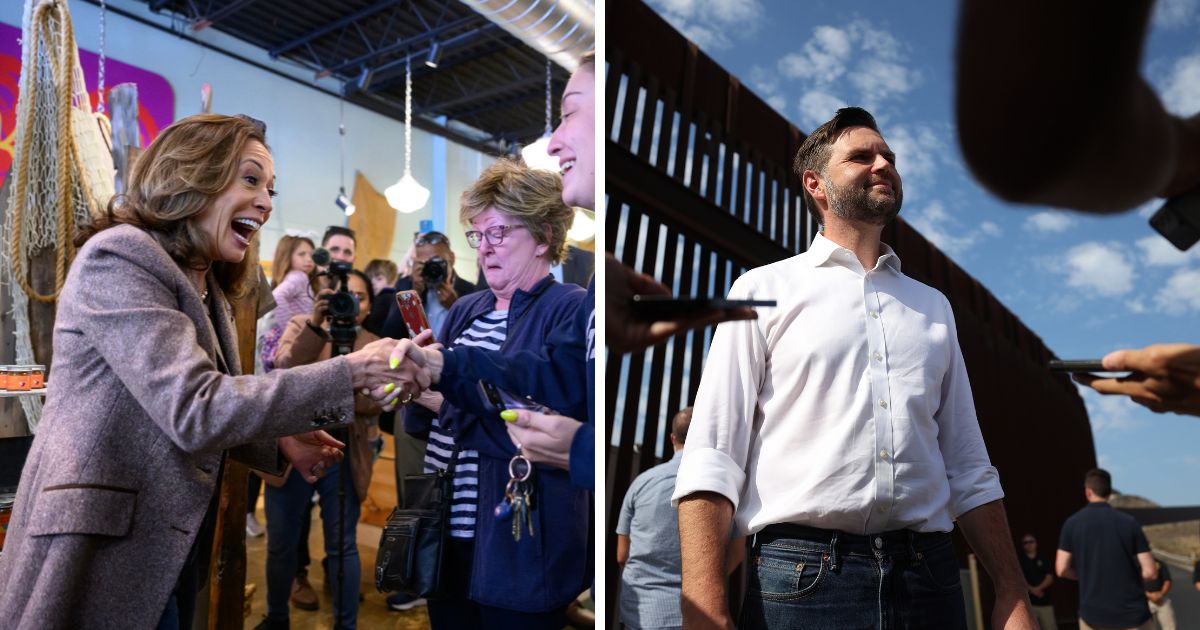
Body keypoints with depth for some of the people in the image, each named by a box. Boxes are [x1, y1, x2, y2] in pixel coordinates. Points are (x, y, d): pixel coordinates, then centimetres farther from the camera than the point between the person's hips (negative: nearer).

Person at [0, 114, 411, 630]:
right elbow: (194, 410, -27)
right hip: (101, 554, -9)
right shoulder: (118, 256, -16)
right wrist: (349, 374, -27)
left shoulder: (206, 289, 12)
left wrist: (278, 441, -2)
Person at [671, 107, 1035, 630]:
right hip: (802, 581, -4)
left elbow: (968, 467, 16)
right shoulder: (766, 289, 2)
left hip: (929, 575, 4)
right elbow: (711, 459, -7)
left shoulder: (933, 306, 16)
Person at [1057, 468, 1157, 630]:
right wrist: (1129, 581, 15)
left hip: (1093, 614, 0)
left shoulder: (1072, 524, -3)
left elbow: (1062, 569, -5)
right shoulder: (1129, 522, -4)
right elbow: (1149, 571, -6)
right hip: (1132, 613, 0)